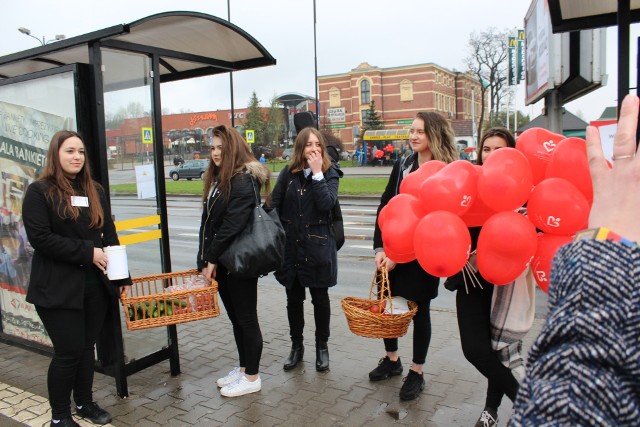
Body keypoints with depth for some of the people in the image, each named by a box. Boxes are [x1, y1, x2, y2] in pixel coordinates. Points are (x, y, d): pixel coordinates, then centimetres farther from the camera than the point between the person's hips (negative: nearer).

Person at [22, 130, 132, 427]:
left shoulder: (95, 191, 11)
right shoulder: (39, 191, -6)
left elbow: (110, 235, 11)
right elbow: (39, 238, -16)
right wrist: (87, 252, -18)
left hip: (95, 285, 5)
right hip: (58, 288, -5)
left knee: (86, 346, 15)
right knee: (69, 352, 1)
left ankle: (85, 402, 34)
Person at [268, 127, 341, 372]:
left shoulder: (330, 174, -3)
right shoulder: (288, 174, 2)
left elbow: (326, 203, -20)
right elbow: (274, 206, 2)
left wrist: (317, 173, -20)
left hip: (318, 246, -2)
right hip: (290, 245, 2)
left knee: (320, 298, 10)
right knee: (294, 298, 13)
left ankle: (322, 347, 26)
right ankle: (296, 346, 29)